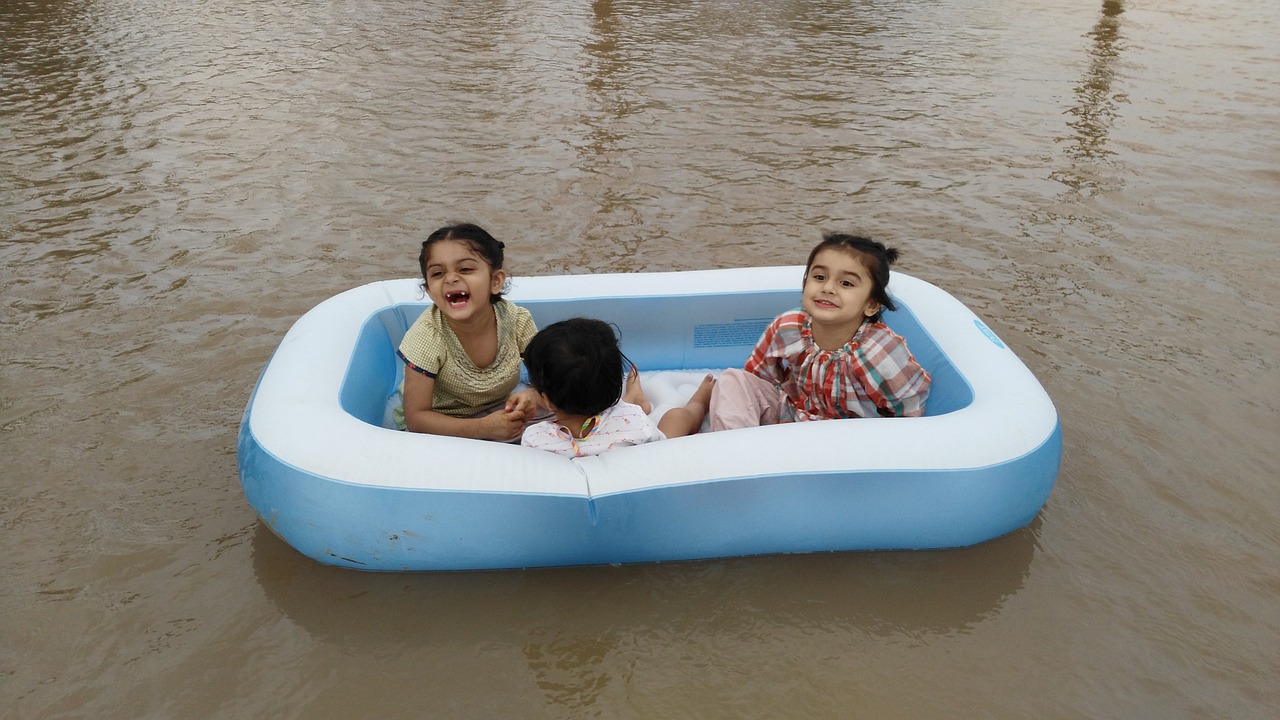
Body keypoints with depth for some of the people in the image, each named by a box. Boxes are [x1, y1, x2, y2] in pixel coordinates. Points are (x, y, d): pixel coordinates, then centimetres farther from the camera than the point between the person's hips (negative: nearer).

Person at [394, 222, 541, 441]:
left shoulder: (517, 320, -18)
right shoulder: (427, 336, -25)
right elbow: (416, 417, -21)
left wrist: (533, 396, -31)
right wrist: (485, 428, -34)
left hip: (498, 414, 3)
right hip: (437, 425, -3)